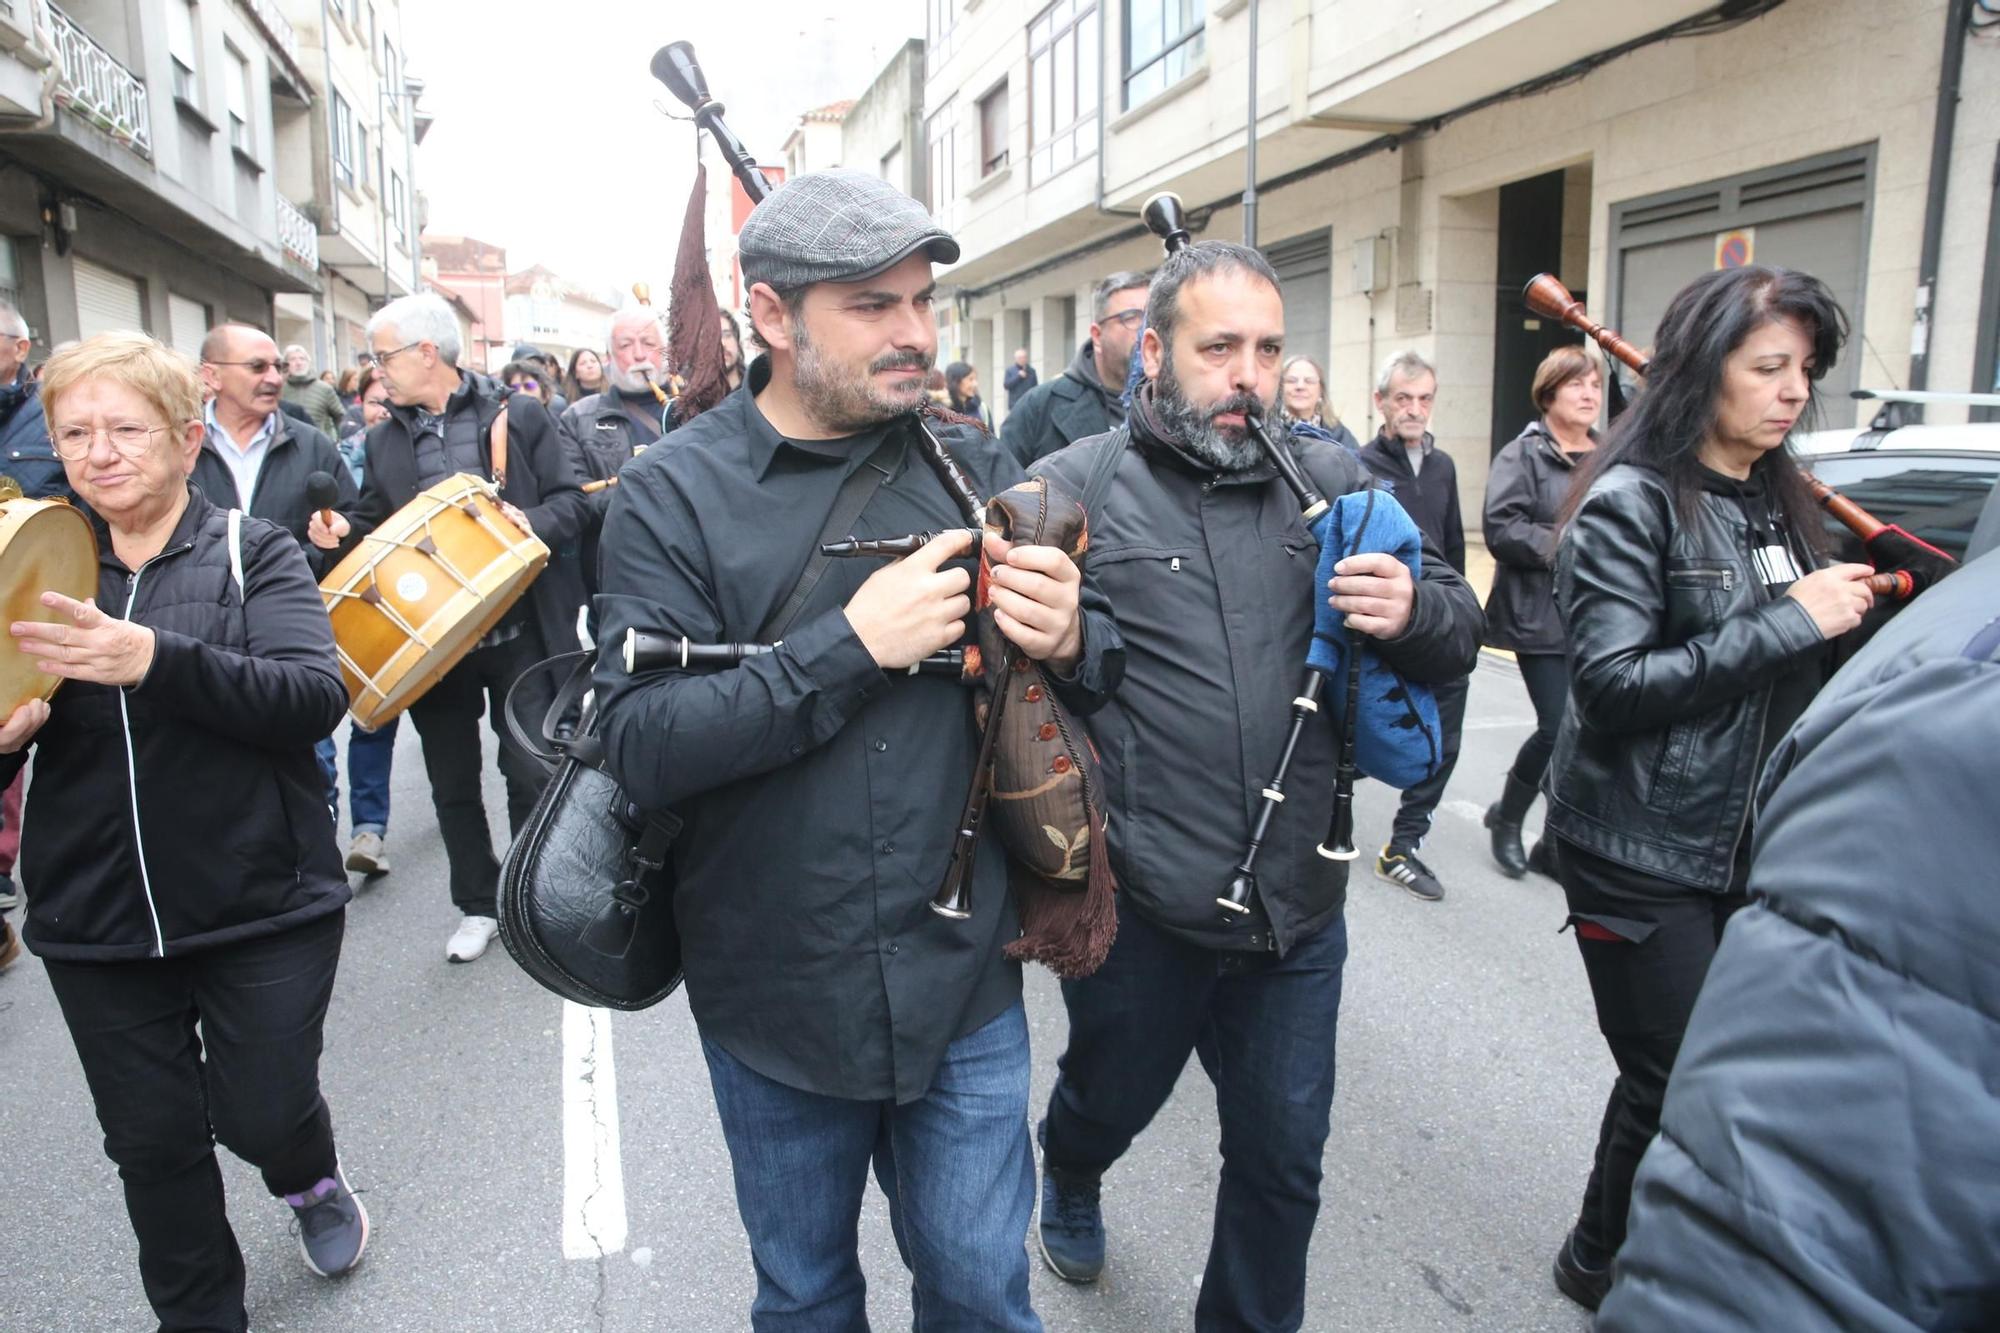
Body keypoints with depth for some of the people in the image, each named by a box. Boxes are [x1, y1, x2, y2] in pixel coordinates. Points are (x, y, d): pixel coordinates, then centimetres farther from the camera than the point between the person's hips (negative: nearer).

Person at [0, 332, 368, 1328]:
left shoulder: (255, 553, -5)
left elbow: (316, 698, -20)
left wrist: (154, 659, -34)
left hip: (262, 909, -3)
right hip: (94, 923, 3)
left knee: (263, 1114, 6)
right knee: (152, 1143, 12)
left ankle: (312, 1179, 42)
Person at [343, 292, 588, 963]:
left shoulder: (519, 415, -1)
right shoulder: (384, 441, 11)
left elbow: (572, 500, -1)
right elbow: (371, 529, 17)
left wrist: (533, 522, -21)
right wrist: (341, 537, -4)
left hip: (518, 632, -4)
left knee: (531, 775, 2)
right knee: (453, 785, 11)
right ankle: (477, 907, 28)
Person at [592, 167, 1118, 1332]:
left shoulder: (976, 467, 0)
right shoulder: (676, 492, -9)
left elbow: (1103, 666, 6)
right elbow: (642, 744, -18)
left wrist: (1071, 636, -17)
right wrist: (851, 645, -25)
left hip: (965, 984, 2)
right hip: (774, 1002, -1)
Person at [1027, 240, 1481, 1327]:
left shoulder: (1332, 481, 4)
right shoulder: (1075, 488, -7)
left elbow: (1460, 629, 8)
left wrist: (1415, 612, -14)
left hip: (1299, 905, 3)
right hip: (1136, 906, -2)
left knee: (1283, 1161, 18)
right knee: (1110, 1100, 25)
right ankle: (1067, 1180, 61)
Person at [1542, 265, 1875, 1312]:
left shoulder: (1781, 499, 10)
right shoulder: (1630, 501, -12)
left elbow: (1801, 671, 18)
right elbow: (1611, 686, -21)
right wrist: (1790, 624, -19)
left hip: (1751, 845, 7)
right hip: (1642, 855, -7)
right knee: (1678, 1079, 3)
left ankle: (1612, 1255, 30)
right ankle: (1603, 1263, 29)